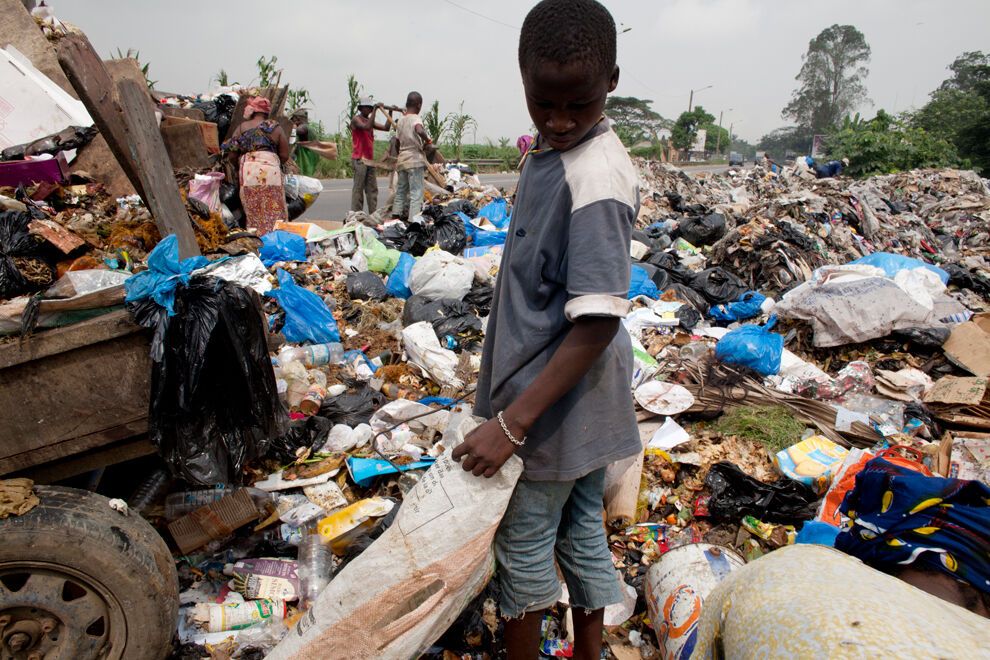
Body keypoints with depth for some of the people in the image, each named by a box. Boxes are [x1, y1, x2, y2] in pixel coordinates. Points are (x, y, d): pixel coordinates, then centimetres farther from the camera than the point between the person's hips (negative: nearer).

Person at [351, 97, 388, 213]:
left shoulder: (369, 120, 18)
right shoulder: (356, 119, -5)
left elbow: (386, 128, 14)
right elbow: (367, 127, -25)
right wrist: (375, 110, -22)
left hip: (370, 159, 8)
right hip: (360, 159, -8)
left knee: (372, 189, 6)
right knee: (358, 188, -8)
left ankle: (373, 214, 8)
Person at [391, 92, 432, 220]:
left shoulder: (401, 120, 13)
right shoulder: (415, 119, -10)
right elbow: (420, 131, -33)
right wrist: (427, 140, -16)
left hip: (402, 160, 8)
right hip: (415, 160, -8)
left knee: (400, 191, 16)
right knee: (416, 193, -7)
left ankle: (395, 216, 19)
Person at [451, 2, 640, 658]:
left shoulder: (597, 179, -24)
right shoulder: (548, 151, 5)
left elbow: (597, 324, -26)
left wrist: (512, 421, -26)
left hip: (559, 399, -9)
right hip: (579, 392, 9)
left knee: (524, 541, 10)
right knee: (583, 530, 21)